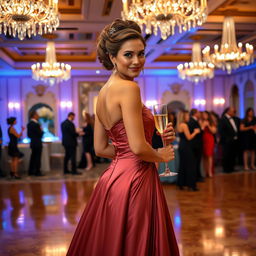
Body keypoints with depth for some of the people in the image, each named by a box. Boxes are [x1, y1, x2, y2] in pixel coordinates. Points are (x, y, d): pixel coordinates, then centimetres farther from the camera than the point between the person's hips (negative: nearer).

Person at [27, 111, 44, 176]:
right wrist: (41, 131, 1)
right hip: (37, 143, -9)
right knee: (38, 158, -2)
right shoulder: (36, 124, -19)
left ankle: (31, 171, 20)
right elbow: (40, 134, -18)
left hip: (32, 143, 9)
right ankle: (37, 172, 1)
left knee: (33, 157, 15)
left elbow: (29, 135, 13)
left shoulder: (29, 124, 8)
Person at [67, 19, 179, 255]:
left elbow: (100, 148, 12)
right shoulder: (128, 88, -16)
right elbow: (138, 147, -23)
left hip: (113, 178, 9)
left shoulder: (104, 91, 9)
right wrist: (162, 156, -3)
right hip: (134, 180, -9)